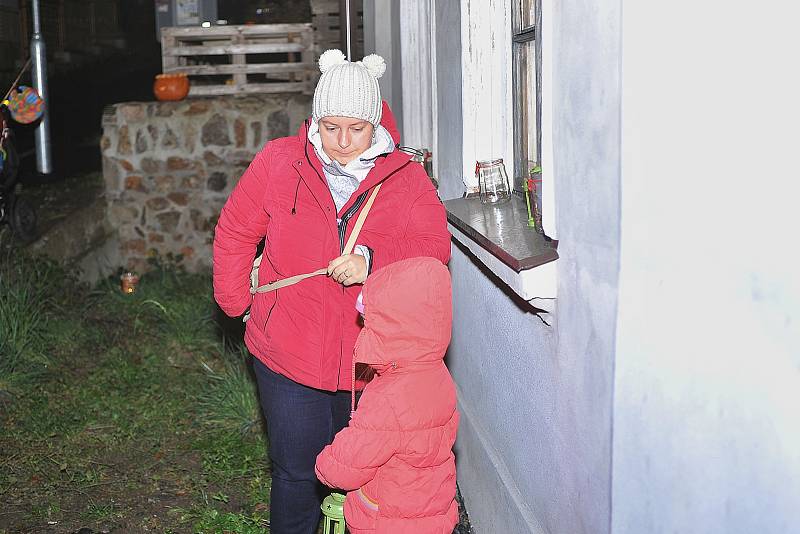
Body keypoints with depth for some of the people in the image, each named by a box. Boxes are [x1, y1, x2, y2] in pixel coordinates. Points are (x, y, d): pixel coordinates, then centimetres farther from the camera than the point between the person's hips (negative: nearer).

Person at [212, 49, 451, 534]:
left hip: (370, 358, 1)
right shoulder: (278, 162, -3)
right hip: (289, 353, 0)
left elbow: (436, 245, -12)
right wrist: (238, 302, 5)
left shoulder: (405, 176, -3)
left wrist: (371, 261, -27)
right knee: (298, 472, 8)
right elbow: (235, 232, 7)